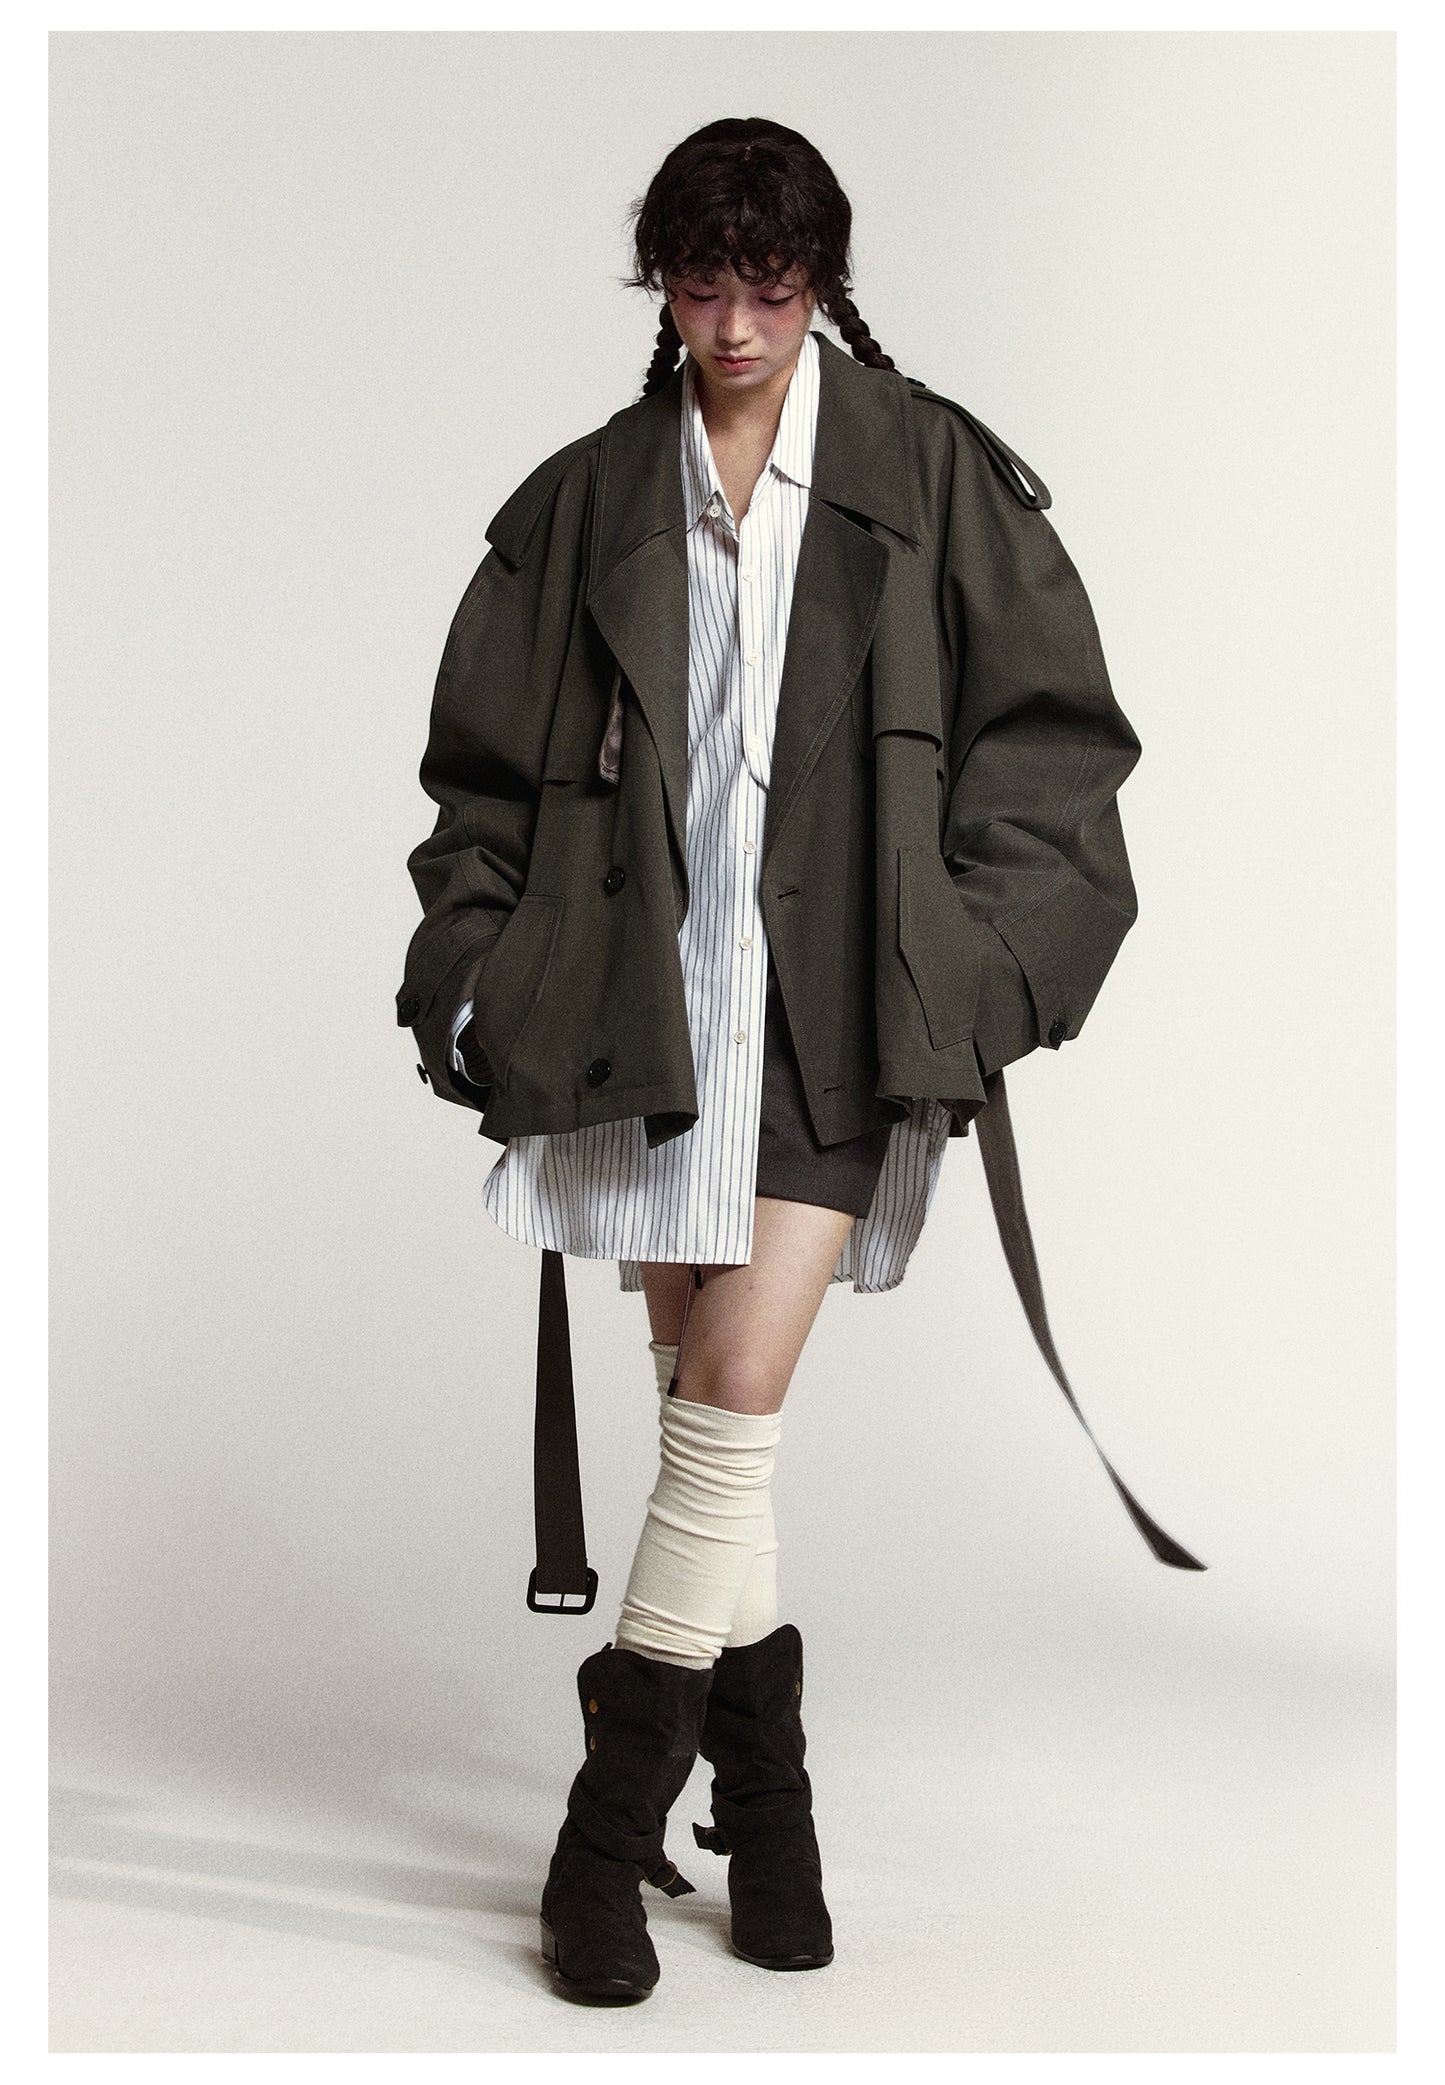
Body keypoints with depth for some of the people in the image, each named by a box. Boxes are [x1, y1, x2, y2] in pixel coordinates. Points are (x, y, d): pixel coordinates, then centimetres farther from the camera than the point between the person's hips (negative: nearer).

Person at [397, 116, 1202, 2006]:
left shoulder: (935, 475, 5)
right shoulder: (587, 503, 11)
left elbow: (1048, 734, 4)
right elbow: (490, 768, 14)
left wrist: (985, 954, -6)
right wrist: (477, 978, 5)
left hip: (843, 1001, -2)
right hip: (647, 994, 3)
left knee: (738, 1389, -11)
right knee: (703, 1404, 5)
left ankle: (613, 1826, -1)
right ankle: (763, 1805, 19)